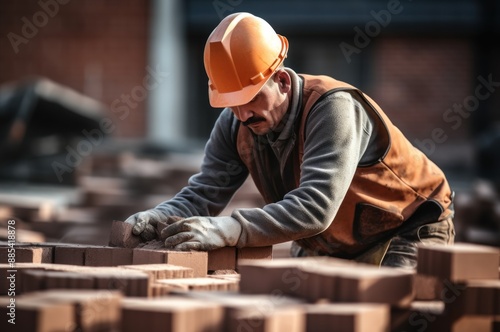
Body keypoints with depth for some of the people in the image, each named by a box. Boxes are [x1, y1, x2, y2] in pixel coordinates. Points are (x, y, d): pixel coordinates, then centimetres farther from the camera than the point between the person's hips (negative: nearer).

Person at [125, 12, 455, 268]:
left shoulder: (334, 107, -33)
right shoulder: (235, 124, -11)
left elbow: (315, 207, -44)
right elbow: (203, 193, -12)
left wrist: (227, 230, -55)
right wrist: (156, 219, -36)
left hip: (408, 232, -6)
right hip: (330, 247, 6)